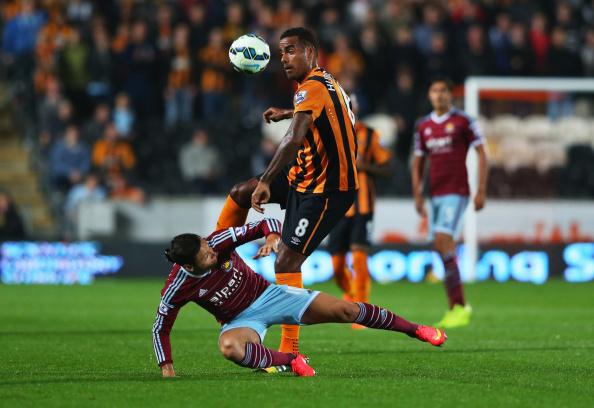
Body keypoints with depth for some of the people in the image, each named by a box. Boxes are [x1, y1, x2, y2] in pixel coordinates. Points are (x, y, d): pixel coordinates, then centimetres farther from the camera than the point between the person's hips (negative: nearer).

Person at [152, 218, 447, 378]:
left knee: (344, 311, -8)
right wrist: (167, 370, -18)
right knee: (230, 347, -42)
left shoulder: (218, 242, -19)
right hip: (241, 321, -2)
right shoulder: (177, 288, -23)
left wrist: (272, 237, -33)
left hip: (267, 295, 2)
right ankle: (291, 361, -22)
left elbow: (266, 224, -10)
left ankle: (414, 329, 9)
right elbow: (161, 328, -9)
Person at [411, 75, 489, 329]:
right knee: (445, 250, 4)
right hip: (435, 194, 6)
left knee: (442, 241, -19)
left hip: (456, 192, -6)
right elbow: (418, 163, 19)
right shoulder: (423, 126, 13)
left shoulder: (463, 122, -2)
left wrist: (481, 190, -8)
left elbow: (482, 154, -1)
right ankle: (457, 307, 11)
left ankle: (459, 308, -18)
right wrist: (417, 194, 8)